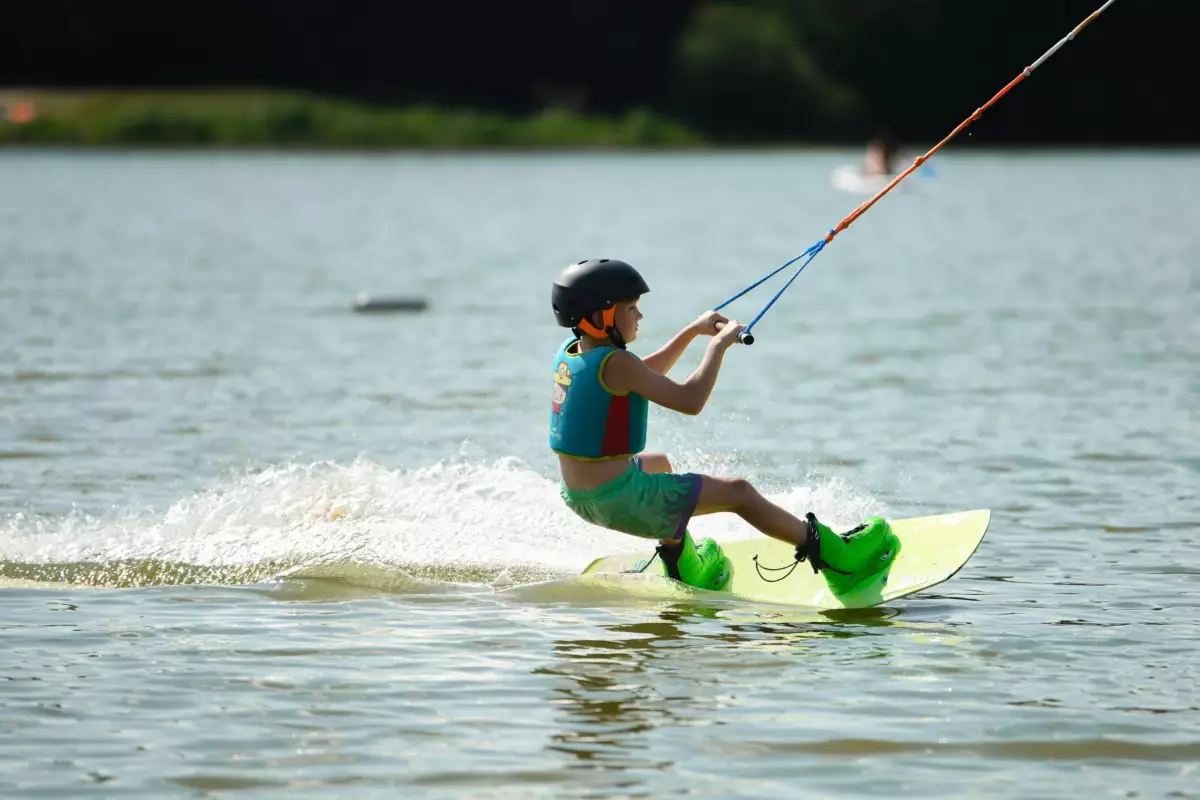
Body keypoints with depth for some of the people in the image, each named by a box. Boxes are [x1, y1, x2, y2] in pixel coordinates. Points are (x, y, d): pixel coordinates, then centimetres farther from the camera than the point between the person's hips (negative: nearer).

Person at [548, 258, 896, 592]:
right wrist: (718, 345, -11)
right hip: (621, 500, -9)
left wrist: (692, 331, 21)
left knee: (658, 464, 40)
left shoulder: (568, 352, 5)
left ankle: (682, 567, 51)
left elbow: (644, 379, 22)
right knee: (738, 492, 1)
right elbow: (690, 400, -23)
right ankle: (833, 555, 8)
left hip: (576, 495, 9)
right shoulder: (613, 363, -22)